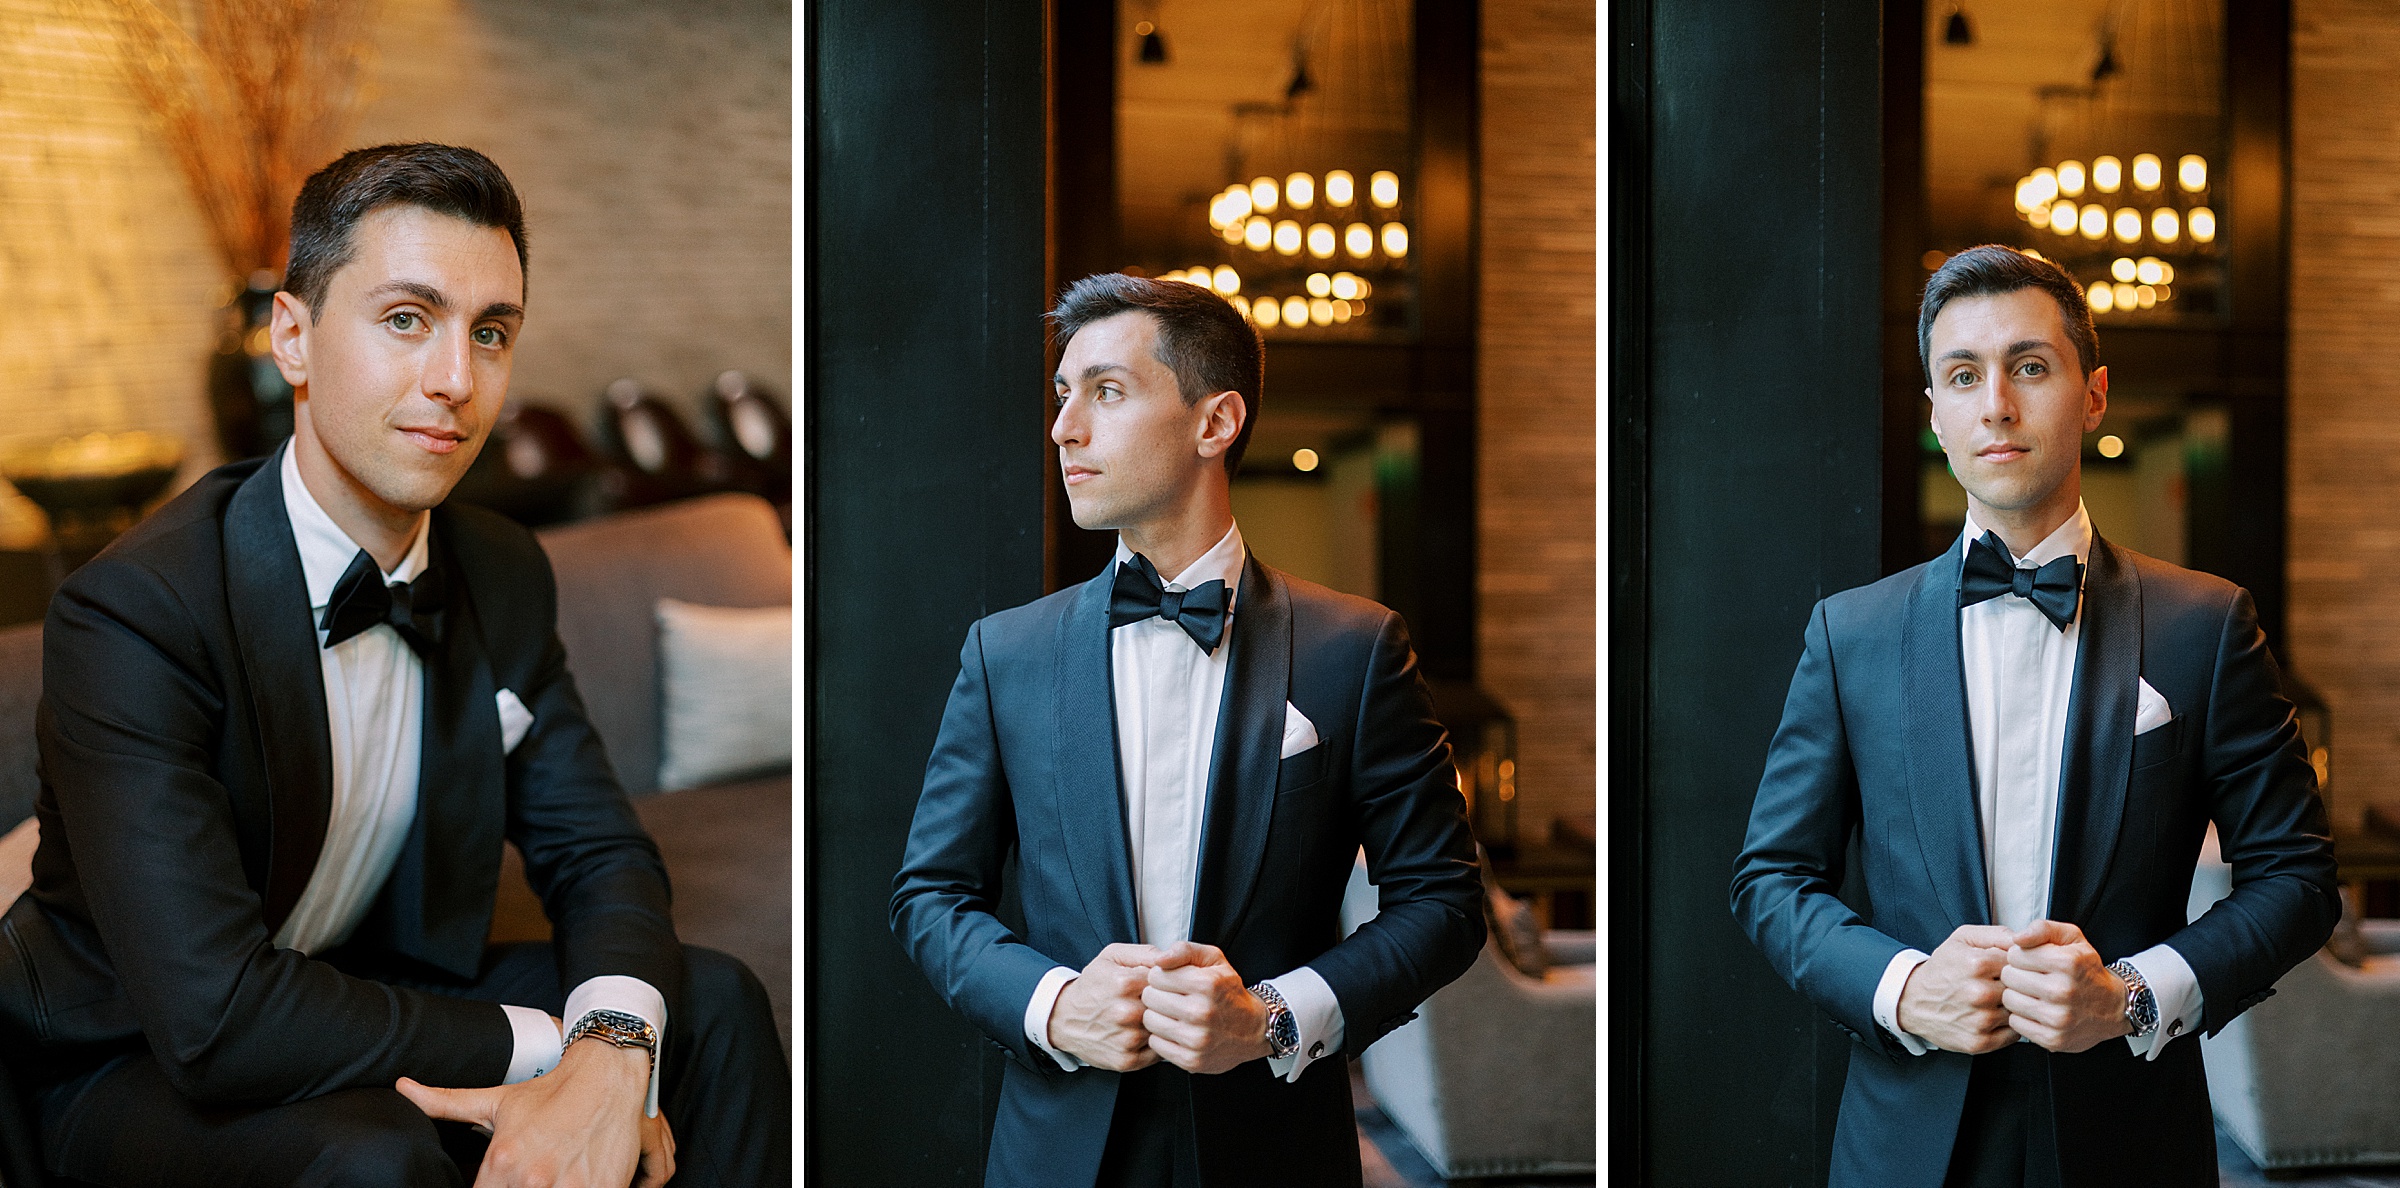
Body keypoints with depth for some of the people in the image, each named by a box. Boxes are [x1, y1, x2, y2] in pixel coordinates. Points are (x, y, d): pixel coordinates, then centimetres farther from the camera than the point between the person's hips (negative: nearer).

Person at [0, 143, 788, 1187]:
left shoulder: (506, 579, -2)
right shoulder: (132, 617, -26)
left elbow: (598, 854, -2)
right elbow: (215, 1020, -32)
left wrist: (611, 1056, -25)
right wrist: (547, 1044, -26)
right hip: (142, 1063, -6)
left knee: (710, 1004, -5)